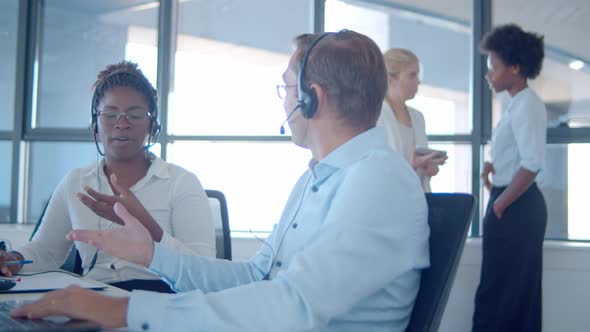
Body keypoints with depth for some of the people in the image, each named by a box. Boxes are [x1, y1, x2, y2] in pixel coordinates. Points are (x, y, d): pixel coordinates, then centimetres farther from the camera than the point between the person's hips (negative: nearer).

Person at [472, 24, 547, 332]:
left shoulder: (527, 105, -15)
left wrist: (499, 205, -17)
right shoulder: (518, 104, 15)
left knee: (498, 293, -4)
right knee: (519, 292, 14)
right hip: (516, 206, 10)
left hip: (516, 207, -10)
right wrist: (493, 166, 7)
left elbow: (532, 164, -24)